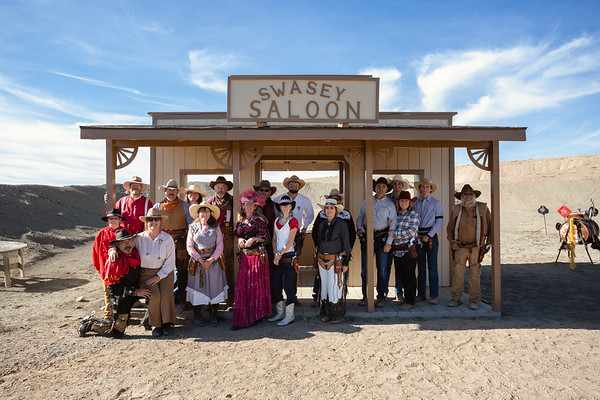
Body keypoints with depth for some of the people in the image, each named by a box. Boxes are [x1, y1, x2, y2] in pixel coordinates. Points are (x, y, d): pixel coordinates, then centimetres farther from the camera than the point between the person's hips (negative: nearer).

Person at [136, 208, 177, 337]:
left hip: (164, 272, 0)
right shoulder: (139, 238, -2)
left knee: (166, 293, -26)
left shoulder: (167, 238, -4)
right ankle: (155, 324, -4)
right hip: (146, 272, 0)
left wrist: (158, 277, -11)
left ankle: (166, 322, -7)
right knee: (154, 295, -25)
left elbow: (170, 262, -3)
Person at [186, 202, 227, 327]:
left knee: (214, 287, 2)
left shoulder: (216, 227, 4)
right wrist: (201, 260, -10)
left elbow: (220, 245, 0)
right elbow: (190, 247, -1)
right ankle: (197, 317, 15)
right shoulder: (193, 227, 4)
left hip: (213, 261, 1)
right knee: (198, 287, 1)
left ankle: (213, 316, 14)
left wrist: (211, 259, -11)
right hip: (197, 261, 0)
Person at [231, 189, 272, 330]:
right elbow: (237, 235, 19)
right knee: (242, 285, 7)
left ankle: (256, 315, 8)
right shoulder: (240, 219, 14)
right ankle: (243, 318, 16)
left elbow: (265, 237, -6)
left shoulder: (259, 219, -4)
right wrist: (240, 240, -2)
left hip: (257, 255, -6)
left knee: (255, 285, -1)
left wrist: (253, 239, -18)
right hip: (245, 256, 6)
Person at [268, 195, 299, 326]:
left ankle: (289, 315, 8)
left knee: (288, 286, -4)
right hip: (278, 257, 6)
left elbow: (290, 241, -10)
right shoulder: (276, 221, 13)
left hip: (289, 256, -6)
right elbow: (274, 239, 12)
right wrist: (275, 253, -2)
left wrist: (280, 254, -12)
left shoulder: (293, 221, -5)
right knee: (274, 285, 8)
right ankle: (280, 313, 23)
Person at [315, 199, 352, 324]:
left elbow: (346, 244, -6)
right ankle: (326, 314, 21)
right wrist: (317, 259, 15)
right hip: (322, 259, 5)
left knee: (336, 287, -3)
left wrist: (346, 263, -9)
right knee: (324, 286, 10)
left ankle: (338, 315, 10)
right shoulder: (322, 225, 9)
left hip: (336, 260, -5)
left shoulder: (341, 224, -7)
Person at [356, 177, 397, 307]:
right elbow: (360, 217, 20)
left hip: (382, 238, -2)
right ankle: (365, 296, 14)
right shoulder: (366, 202, 13)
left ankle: (381, 296, 14)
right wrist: (359, 228, 5)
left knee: (382, 269, 1)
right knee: (365, 268, 3)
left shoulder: (390, 204, 7)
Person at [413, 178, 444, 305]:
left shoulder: (436, 203, 3)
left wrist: (428, 235, -10)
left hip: (431, 236, -3)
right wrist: (416, 235, -3)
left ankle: (434, 295, 3)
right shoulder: (415, 203, 11)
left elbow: (439, 222, -2)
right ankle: (421, 294, 15)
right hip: (418, 236, 3)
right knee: (421, 267, 7)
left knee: (432, 267, -3)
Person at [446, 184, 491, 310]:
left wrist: (488, 242, 3)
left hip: (476, 248, -1)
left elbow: (491, 226, 10)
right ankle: (456, 298, 14)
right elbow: (449, 228, 15)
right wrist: (452, 241, 2)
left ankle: (474, 300, 16)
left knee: (475, 274, 5)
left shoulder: (483, 208, 4)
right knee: (457, 273, 3)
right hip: (460, 248, 1)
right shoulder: (455, 210, 7)